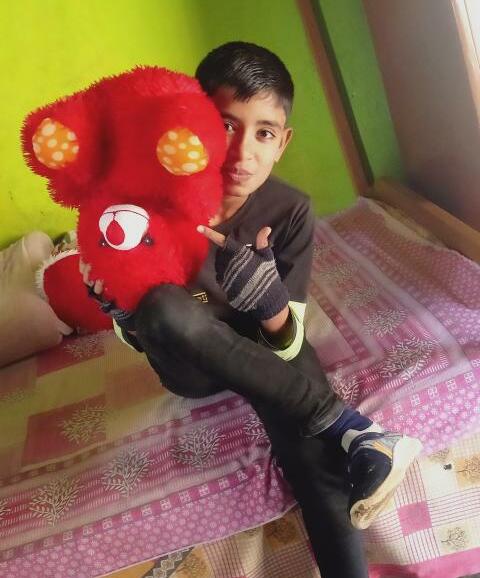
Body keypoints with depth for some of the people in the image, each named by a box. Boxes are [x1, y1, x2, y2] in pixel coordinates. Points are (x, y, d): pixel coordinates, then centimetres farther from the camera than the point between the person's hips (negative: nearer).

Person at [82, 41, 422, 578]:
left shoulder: (289, 210, -19)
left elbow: (289, 346, -19)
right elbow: (139, 338, -9)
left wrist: (272, 305, -41)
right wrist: (120, 308, -32)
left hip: (260, 352, 0)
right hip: (191, 364, 1)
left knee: (303, 432, -33)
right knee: (164, 305, -35)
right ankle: (345, 425, -27)